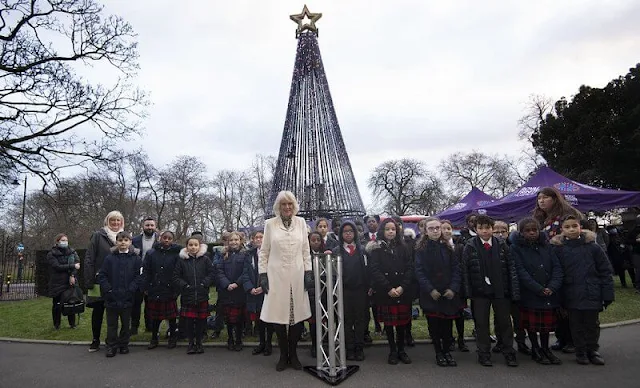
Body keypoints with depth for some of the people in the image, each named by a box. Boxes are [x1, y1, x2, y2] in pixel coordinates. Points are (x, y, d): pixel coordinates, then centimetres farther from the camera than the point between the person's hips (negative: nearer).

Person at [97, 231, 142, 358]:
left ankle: (123, 344, 26)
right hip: (111, 298, 0)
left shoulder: (136, 259, -1)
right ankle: (111, 346, 20)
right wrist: (108, 290, -9)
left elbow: (138, 276, -4)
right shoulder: (109, 258, 2)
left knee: (126, 323, 12)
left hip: (127, 298, 0)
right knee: (112, 324, 9)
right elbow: (102, 276, 1)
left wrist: (130, 290, -13)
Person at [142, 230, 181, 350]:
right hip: (154, 291, 2)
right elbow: (145, 271, 3)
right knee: (154, 317, 12)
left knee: (171, 317, 8)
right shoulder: (151, 253, 3)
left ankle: (172, 338, 25)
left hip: (169, 291, -2)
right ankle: (154, 339, 29)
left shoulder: (176, 254, -3)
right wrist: (146, 288, -2)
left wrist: (177, 290, -9)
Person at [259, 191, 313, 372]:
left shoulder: (301, 222, 6)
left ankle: (293, 354, 22)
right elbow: (264, 252, 4)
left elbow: (306, 250, 8)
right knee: (279, 315, 3)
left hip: (297, 276, 1)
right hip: (276, 276, -1)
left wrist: (308, 272, 2)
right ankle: (283, 355, 22)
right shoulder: (270, 224, 1)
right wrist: (263, 275, -2)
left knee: (297, 315, 3)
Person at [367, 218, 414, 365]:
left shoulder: (402, 247, 9)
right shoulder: (375, 248, -1)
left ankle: (401, 350, 24)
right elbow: (374, 270, -8)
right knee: (388, 323, 5)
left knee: (402, 322, 8)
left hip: (402, 292, 2)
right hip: (384, 293, -2)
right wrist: (388, 288, -14)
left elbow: (409, 268, 3)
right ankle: (392, 351, 20)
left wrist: (402, 287, -10)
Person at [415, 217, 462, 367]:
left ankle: (447, 350, 23)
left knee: (447, 323, 7)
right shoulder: (421, 249, -3)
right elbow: (419, 272, -7)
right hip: (430, 295, -2)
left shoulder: (447, 247, 5)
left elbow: (456, 269, 3)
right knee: (434, 324, 4)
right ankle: (438, 352, 20)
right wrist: (430, 290, -14)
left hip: (449, 293, 2)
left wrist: (453, 288, -8)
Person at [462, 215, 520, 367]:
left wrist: (514, 291, -5)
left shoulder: (502, 246, 1)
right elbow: (465, 270, -4)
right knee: (481, 323, 8)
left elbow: (511, 269, 1)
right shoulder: (470, 246, -4)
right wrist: (468, 291, -8)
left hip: (500, 290, 1)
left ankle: (509, 353, 27)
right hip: (480, 291, -1)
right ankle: (484, 354, 21)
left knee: (505, 322, 11)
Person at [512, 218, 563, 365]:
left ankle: (545, 349, 30)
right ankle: (536, 350, 24)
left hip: (549, 294, 3)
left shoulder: (546, 246, 6)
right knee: (532, 323, 6)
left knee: (547, 323, 12)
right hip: (529, 295, -3)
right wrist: (539, 289, -18)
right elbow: (521, 272, -13)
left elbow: (557, 267, 1)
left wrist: (552, 287, -13)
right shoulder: (516, 248, -6)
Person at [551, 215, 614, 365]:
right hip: (572, 296, 0)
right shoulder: (558, 249, -5)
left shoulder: (592, 247, -5)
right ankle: (580, 352, 27)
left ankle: (592, 350, 32)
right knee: (576, 325, 11)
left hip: (591, 294, 0)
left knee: (592, 323, 13)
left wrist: (608, 295, -4)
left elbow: (606, 271, -1)